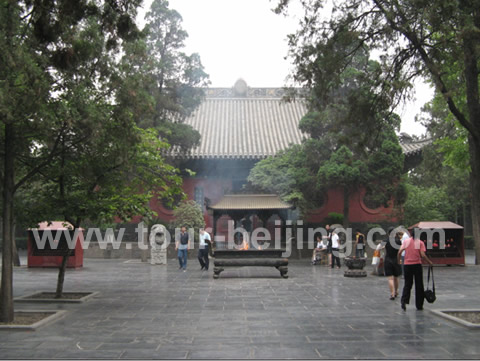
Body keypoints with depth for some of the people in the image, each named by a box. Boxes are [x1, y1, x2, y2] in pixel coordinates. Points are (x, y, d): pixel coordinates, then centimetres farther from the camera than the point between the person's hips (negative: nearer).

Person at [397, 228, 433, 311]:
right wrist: (430, 262, 0)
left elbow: (399, 252, -5)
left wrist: (398, 261, 10)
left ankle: (404, 301, -10)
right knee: (419, 285, 10)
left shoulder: (406, 241, 2)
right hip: (417, 265, -2)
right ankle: (419, 305, 15)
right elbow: (423, 255, -14)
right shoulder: (420, 243, -5)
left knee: (407, 284, 11)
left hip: (407, 265, 2)